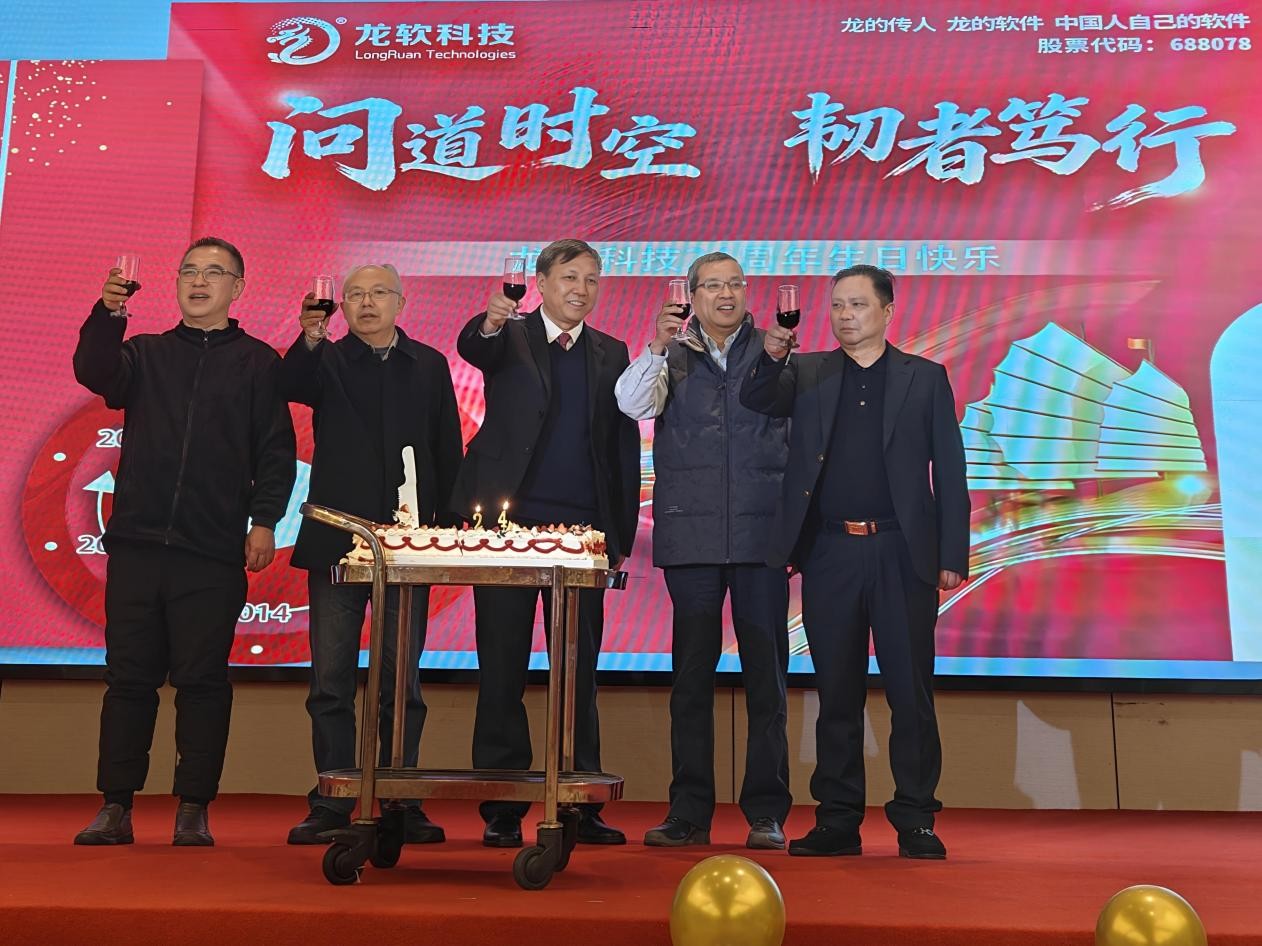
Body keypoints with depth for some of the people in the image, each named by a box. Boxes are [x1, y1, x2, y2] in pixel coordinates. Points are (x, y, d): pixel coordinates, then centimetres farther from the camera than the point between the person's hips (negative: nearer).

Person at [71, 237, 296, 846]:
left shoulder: (258, 362, 9)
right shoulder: (146, 353, 16)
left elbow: (276, 450, 4)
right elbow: (94, 373, -3)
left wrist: (264, 520, -7)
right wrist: (107, 313, -19)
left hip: (214, 551, -2)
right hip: (137, 543, 2)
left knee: (202, 680, 0)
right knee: (129, 676, 5)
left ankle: (194, 810, 9)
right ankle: (115, 807, 12)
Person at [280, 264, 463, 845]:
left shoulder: (429, 366, 11)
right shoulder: (326, 361, 8)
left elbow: (447, 453, 9)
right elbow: (290, 386, -13)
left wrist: (442, 526, 2)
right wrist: (310, 338, -30)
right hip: (336, 538, 0)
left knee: (402, 682, 5)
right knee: (331, 682, 2)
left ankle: (402, 806, 13)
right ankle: (331, 807, 10)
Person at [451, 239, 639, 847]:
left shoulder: (611, 354, 13)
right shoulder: (509, 337, 5)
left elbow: (625, 448, 11)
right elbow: (471, 347, -19)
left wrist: (621, 535, 5)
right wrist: (490, 321, -42)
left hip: (582, 529, 3)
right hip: (509, 523, -2)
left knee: (579, 671, 7)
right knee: (503, 670, 2)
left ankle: (581, 807, 16)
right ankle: (501, 811, 10)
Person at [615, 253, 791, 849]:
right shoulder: (673, 357, 10)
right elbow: (632, 404, -7)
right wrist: (658, 346, -18)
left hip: (762, 531, 0)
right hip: (691, 532, 0)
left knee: (766, 671, 1)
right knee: (692, 671, 4)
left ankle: (766, 813, 10)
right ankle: (689, 813, 12)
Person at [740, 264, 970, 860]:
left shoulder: (926, 378, 9)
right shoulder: (807, 373, 13)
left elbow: (949, 470, 6)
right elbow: (756, 400, -3)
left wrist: (953, 555, -1)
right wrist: (771, 357, -23)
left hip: (902, 553, -1)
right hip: (829, 553, 2)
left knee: (911, 692, 2)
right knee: (837, 692, 7)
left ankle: (915, 821, 12)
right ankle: (838, 821, 16)